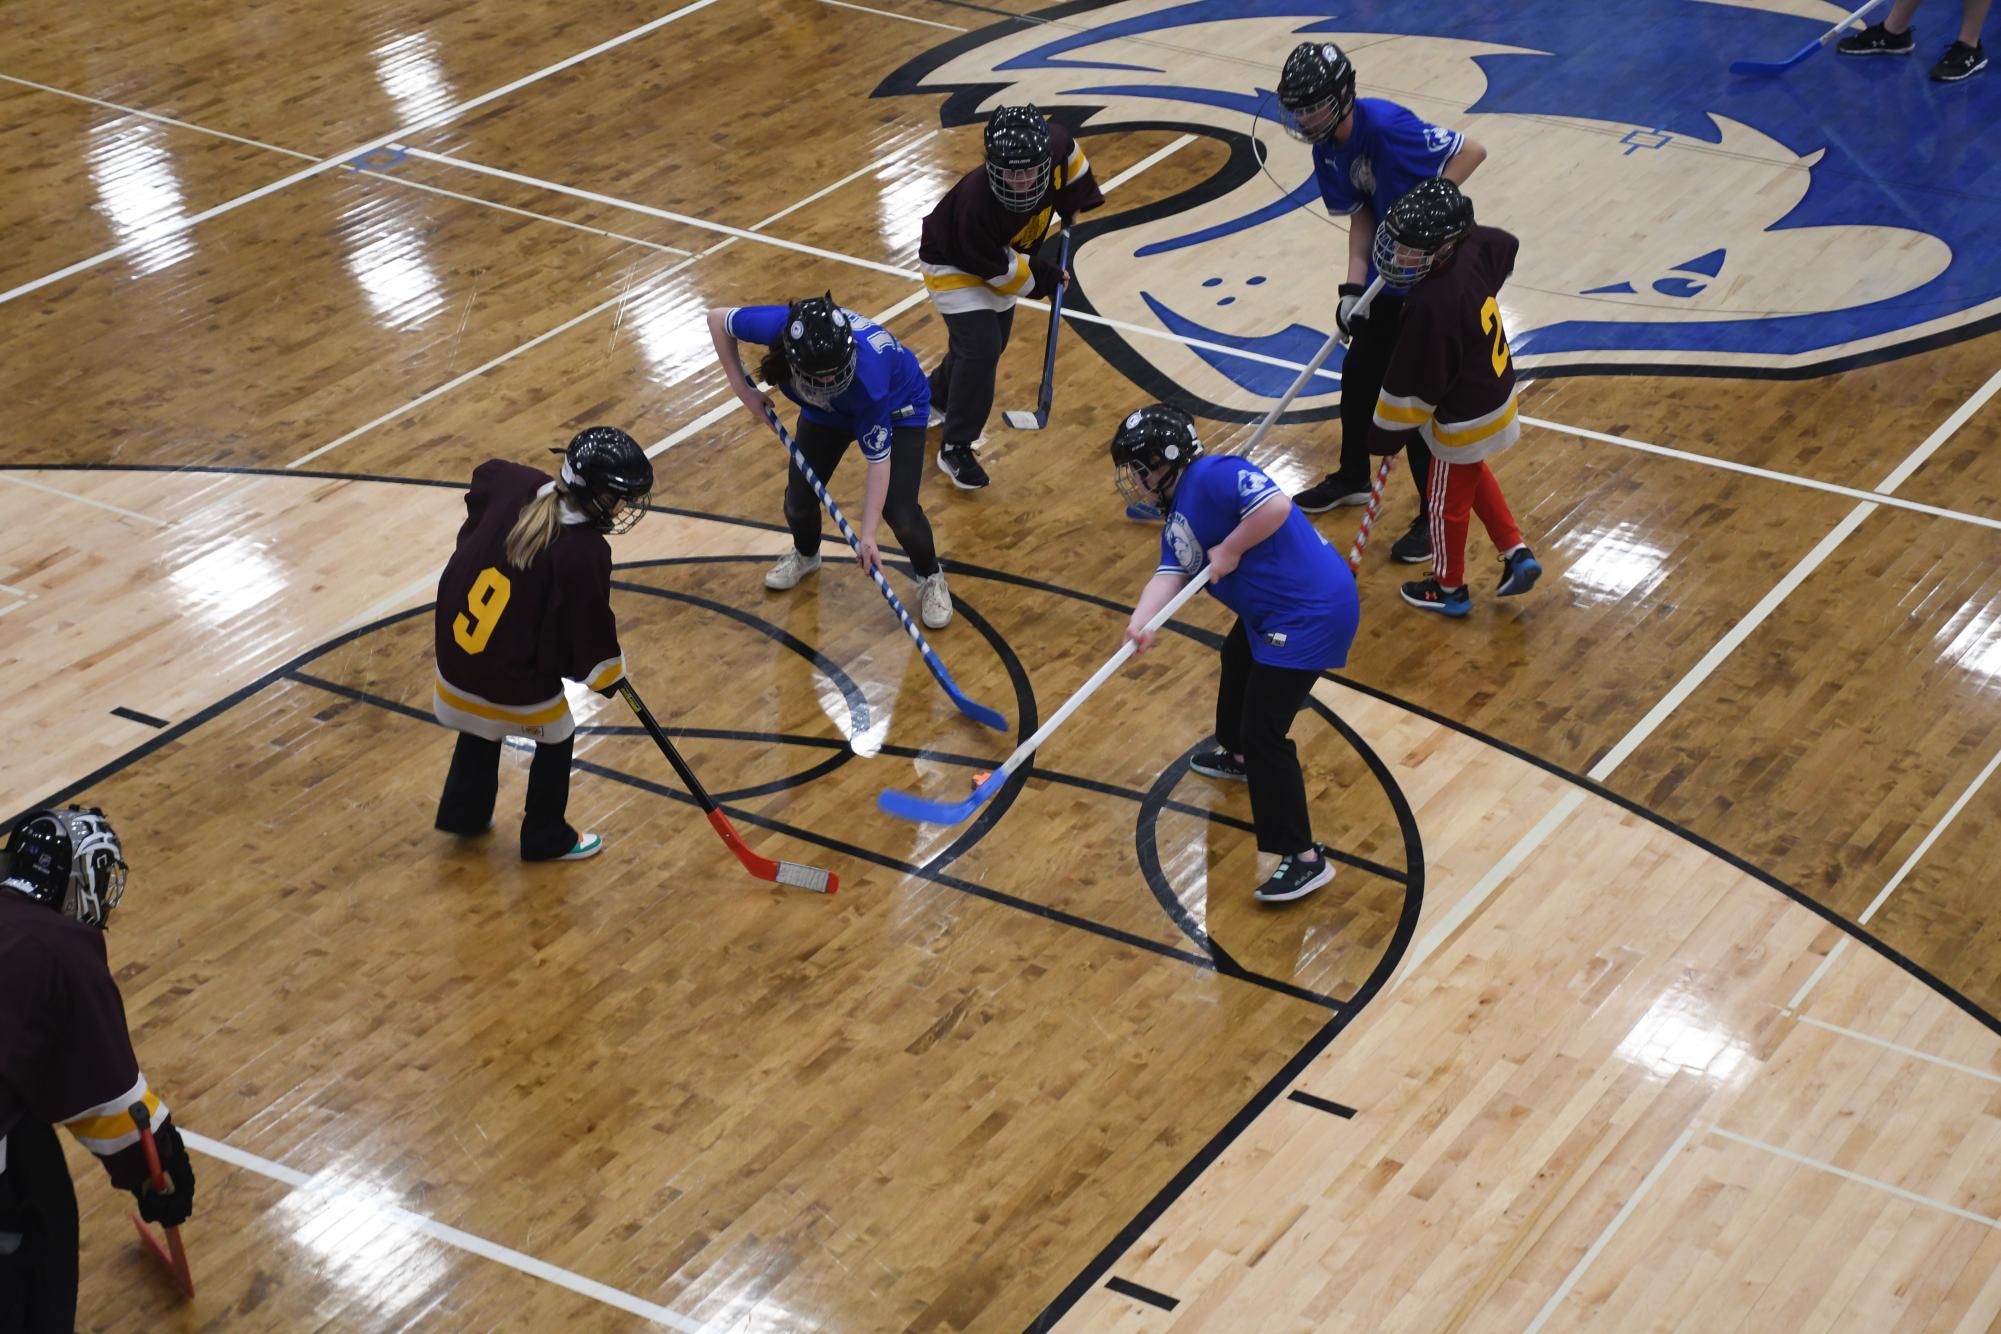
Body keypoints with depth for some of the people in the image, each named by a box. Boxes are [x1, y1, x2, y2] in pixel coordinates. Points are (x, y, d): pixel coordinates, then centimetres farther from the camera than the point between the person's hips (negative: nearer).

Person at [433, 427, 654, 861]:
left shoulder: (516, 483, -12)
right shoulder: (585, 554, -29)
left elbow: (485, 475, 13)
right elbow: (591, 630, -18)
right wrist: (610, 676, 2)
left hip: (456, 658, 6)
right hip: (518, 682, -6)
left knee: (480, 728, 32)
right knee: (556, 739, 21)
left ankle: (463, 811, 52)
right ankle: (546, 838, 38)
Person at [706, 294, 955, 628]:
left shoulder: (867, 375, -45)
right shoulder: (779, 327, -39)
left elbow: (879, 460, -35)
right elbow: (718, 318, -18)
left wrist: (868, 535, -35)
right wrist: (743, 389, -17)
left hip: (896, 408, -4)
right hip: (827, 410, 4)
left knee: (899, 511, -13)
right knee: (799, 500, 4)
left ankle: (931, 578, 18)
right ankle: (805, 554, 40)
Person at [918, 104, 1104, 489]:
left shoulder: (1054, 146, -29)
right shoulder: (977, 205, -43)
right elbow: (1000, 270, -29)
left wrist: (1075, 199, 4)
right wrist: (1046, 280, -17)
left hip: (1006, 253, 7)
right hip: (955, 265, -7)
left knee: (993, 341, 20)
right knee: (980, 349, -17)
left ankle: (937, 398, 47)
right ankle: (955, 450, -4)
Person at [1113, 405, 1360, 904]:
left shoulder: (1213, 476, -20)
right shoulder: (1177, 519, 10)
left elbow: (1275, 505, -34)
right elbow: (1169, 574, -3)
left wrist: (1229, 550, -21)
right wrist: (1141, 623, -22)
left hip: (1310, 614, -11)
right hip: (1268, 612, 11)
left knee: (1263, 731, -11)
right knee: (1238, 660, 36)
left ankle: (1305, 860, -5)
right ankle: (1239, 757, 65)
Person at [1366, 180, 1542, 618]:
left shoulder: (1431, 305, -37)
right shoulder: (1474, 249, -15)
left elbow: (1413, 383, -26)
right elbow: (1505, 245, 11)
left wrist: (1388, 433, -11)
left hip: (1464, 418, -8)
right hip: (1495, 393, 8)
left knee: (1448, 502, 16)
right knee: (1472, 475, 32)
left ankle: (1449, 588, 37)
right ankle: (1517, 555, 37)